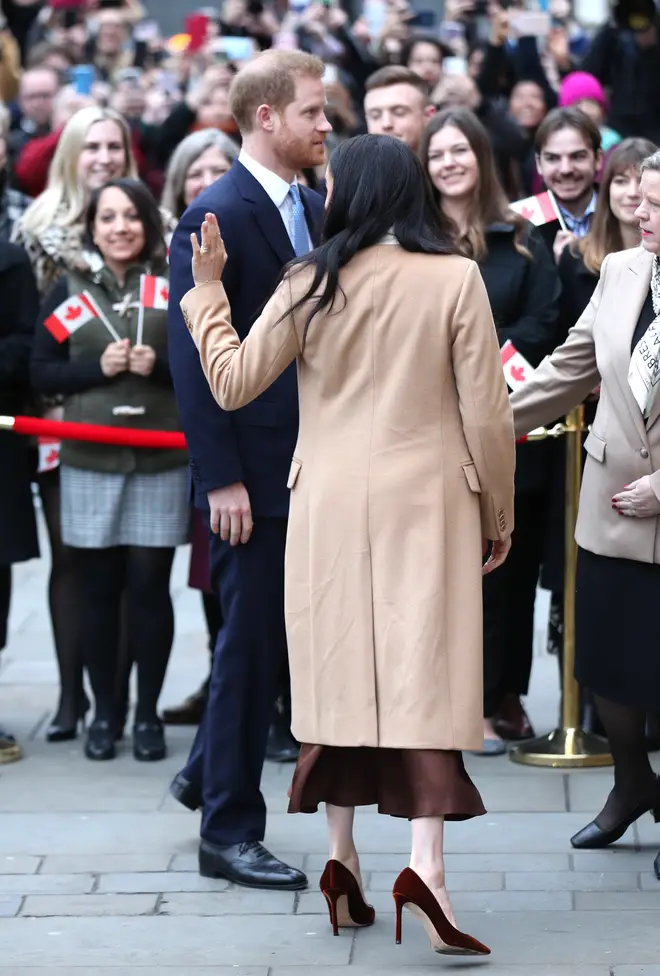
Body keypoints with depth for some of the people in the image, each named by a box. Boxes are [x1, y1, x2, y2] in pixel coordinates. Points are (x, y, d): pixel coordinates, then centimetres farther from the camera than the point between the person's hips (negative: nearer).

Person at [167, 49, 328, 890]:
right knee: (253, 643, 0)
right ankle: (229, 831, 11)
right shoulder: (214, 219, -13)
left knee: (278, 629, 16)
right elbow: (193, 358, -16)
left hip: (313, 464, 8)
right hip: (254, 466, -7)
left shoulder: (315, 212, 11)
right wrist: (220, 477, -19)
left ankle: (208, 773, 35)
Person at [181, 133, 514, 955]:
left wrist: (207, 290, 14)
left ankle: (342, 860, 14)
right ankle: (425, 862, -17)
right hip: (425, 503, -2)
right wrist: (498, 515, 7)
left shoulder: (312, 283, -3)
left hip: (331, 505, 2)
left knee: (341, 672, 11)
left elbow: (234, 384, 2)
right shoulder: (455, 278, -5)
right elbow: (487, 412, -4)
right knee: (425, 673, -3)